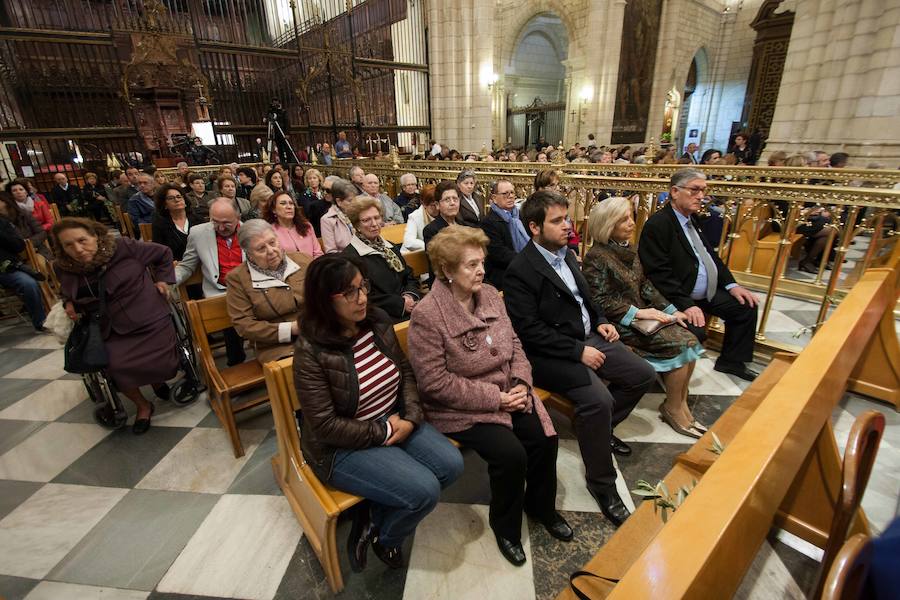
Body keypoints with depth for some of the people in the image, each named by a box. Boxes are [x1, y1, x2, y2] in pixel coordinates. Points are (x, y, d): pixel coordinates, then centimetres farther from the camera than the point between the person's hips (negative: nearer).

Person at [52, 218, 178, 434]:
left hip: (150, 320, -3)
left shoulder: (123, 247, -13)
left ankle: (156, 379, 32)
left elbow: (163, 253, 2)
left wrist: (161, 279, -1)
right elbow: (66, 289, 25)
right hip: (113, 331, 4)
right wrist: (68, 302, 5)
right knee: (114, 367, -19)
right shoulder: (64, 267, 1)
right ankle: (143, 406, 10)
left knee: (161, 366, -10)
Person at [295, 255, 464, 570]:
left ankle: (378, 514, 12)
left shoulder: (378, 321, -5)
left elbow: (406, 372, 4)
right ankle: (382, 534, 18)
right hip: (342, 446, -6)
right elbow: (325, 425, -20)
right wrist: (383, 433, -16)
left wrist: (411, 418, -11)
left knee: (451, 465, -8)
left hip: (394, 420, 7)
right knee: (424, 491, -17)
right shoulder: (310, 351, -22)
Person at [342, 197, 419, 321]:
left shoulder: (390, 247, 20)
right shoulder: (350, 256, -6)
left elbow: (410, 278, 19)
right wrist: (401, 304, -15)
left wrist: (410, 296, -4)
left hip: (408, 307, 8)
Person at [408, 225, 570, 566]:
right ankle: (506, 526, 13)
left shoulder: (490, 295, 0)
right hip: (460, 409, -6)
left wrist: (521, 383, -9)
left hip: (507, 394, 6)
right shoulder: (427, 315, -21)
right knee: (511, 454, -20)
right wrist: (494, 398, -20)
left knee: (545, 438, -6)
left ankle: (541, 506, 27)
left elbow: (514, 344, 8)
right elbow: (435, 383, -22)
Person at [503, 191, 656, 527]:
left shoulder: (566, 253, 9)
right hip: (551, 354, -9)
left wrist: (600, 321, 5)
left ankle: (602, 429, 29)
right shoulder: (520, 271, -18)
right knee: (598, 399, -27)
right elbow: (530, 330, -22)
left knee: (643, 375, 8)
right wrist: (578, 351, -22)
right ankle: (602, 483, -2)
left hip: (588, 338, 9)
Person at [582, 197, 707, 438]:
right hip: (619, 323, -8)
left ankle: (681, 405, 6)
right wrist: (638, 312, -19)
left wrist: (670, 310, 2)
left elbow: (645, 284, 12)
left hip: (639, 315, 8)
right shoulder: (597, 257, -15)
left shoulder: (628, 248, 10)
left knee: (689, 341, -7)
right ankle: (673, 409, 4)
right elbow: (600, 301, -18)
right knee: (679, 345, -15)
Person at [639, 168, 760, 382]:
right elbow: (660, 273, -24)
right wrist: (686, 304, -27)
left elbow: (710, 255, 19)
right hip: (679, 297, -10)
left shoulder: (693, 218, 12)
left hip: (707, 293, 10)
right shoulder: (657, 224, -19)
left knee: (746, 306, 10)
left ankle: (731, 361, 25)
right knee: (696, 332, -29)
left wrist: (731, 285, 8)